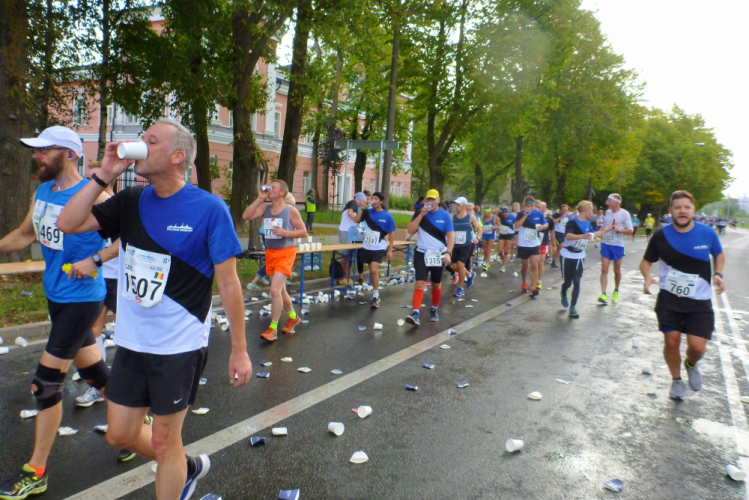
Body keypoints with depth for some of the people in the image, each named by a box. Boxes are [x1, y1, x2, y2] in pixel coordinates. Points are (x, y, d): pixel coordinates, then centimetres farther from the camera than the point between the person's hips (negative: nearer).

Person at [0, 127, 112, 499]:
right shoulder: (42, 192, 7)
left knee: (46, 383, -3)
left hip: (82, 299, -8)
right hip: (55, 296, 8)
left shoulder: (92, 196, -18)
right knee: (92, 370, 18)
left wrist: (95, 260, -26)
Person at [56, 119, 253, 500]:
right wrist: (104, 175, -10)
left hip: (179, 347, -6)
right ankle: (189, 467, 43)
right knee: (120, 435, 18)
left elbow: (228, 283, -13)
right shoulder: (131, 202, 2)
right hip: (131, 341, 6)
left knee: (164, 442, 9)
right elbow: (68, 224, -2)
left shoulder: (209, 208, -15)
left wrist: (239, 350, -11)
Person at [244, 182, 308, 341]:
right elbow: (246, 216, -10)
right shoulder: (265, 207, 4)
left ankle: (273, 329, -3)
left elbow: (303, 232, -5)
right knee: (280, 290, 17)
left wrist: (285, 233, -19)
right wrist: (260, 198, -10)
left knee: (275, 290, -14)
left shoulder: (290, 210, -8)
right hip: (270, 252, 6)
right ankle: (293, 317, 39)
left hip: (285, 253, -6)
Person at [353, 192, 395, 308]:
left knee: (374, 270, -17)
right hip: (366, 247, 4)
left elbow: (391, 233, -3)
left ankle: (375, 296, -7)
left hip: (379, 248, -4)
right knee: (372, 270, 14)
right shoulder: (367, 212, 1)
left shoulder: (387, 216, -7)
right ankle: (376, 293, 30)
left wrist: (390, 250, -5)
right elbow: (356, 220, -9)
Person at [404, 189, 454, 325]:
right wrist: (421, 215, -18)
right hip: (422, 253, 0)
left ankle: (434, 310, 32)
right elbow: (410, 230, -11)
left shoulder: (445, 215, -3)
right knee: (420, 284, -11)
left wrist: (448, 252, -16)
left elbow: (450, 235, -4)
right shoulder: (419, 214, 0)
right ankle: (415, 314, -17)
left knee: (436, 284, 13)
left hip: (438, 254, 1)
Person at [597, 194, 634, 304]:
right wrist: (601, 233, 12)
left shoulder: (624, 214, -9)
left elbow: (630, 230, -11)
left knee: (617, 271, 11)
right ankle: (603, 294, -12)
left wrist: (618, 230, -25)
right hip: (605, 244, 3)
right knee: (604, 270, -7)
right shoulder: (607, 212, 6)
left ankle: (616, 291, 32)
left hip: (617, 245, -3)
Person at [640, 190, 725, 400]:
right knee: (671, 342, 0)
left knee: (697, 347, -6)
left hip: (699, 301, 0)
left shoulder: (707, 233, -6)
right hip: (669, 299, 0)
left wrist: (718, 274, -4)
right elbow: (646, 261, 4)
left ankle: (691, 365, 32)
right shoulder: (661, 236, -8)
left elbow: (719, 254, 14)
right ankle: (676, 380, 28)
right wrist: (647, 277, -16)